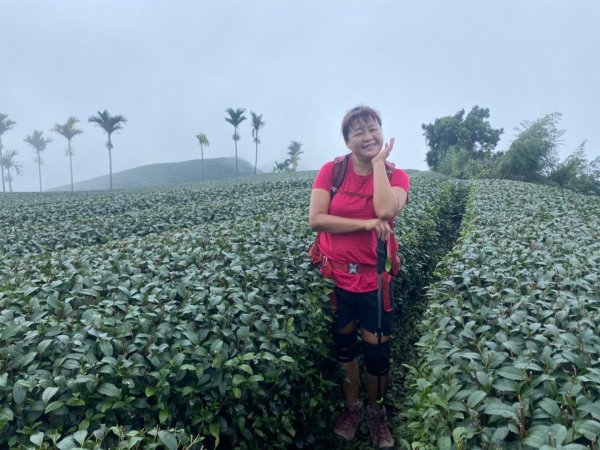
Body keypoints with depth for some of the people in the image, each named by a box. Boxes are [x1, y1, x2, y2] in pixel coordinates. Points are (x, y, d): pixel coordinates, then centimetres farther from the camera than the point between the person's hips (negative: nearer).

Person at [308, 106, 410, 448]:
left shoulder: (396, 175, -5)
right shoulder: (332, 170, -4)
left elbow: (386, 211, -26)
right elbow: (315, 219, -14)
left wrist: (379, 163, -17)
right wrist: (366, 224, -20)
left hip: (374, 278, 0)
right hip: (335, 275, 1)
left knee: (378, 352, 8)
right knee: (344, 345, 17)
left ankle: (376, 413, 37)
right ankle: (353, 408, 41)